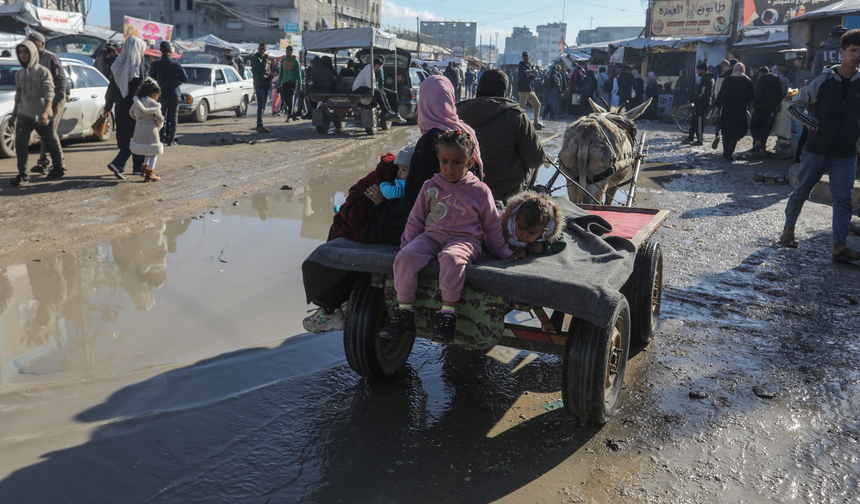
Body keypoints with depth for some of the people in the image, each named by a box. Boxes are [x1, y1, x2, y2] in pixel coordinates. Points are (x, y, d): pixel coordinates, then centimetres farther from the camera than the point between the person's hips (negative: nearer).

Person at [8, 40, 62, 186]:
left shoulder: (43, 71, -4)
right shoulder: (19, 74, 13)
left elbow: (49, 93, -12)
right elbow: (18, 96, 21)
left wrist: (45, 112, -23)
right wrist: (13, 115, 20)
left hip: (41, 115, -4)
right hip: (24, 114, 5)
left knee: (51, 143, 7)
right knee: (20, 144, -7)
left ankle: (58, 167, 26)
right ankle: (22, 174, -5)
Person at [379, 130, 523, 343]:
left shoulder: (479, 190, 3)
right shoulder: (430, 186, 11)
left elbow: (492, 226, 12)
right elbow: (415, 219, 19)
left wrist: (504, 252, 12)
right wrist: (406, 243, 10)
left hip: (464, 239, -3)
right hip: (431, 236, 4)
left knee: (451, 258, -39)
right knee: (405, 256, -26)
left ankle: (448, 314, -27)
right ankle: (404, 312, -15)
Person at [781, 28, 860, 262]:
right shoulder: (823, 80, -4)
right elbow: (795, 106, 3)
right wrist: (812, 123, -9)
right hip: (817, 150, -2)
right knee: (801, 192, 8)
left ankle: (839, 246, -5)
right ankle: (788, 229, 27)